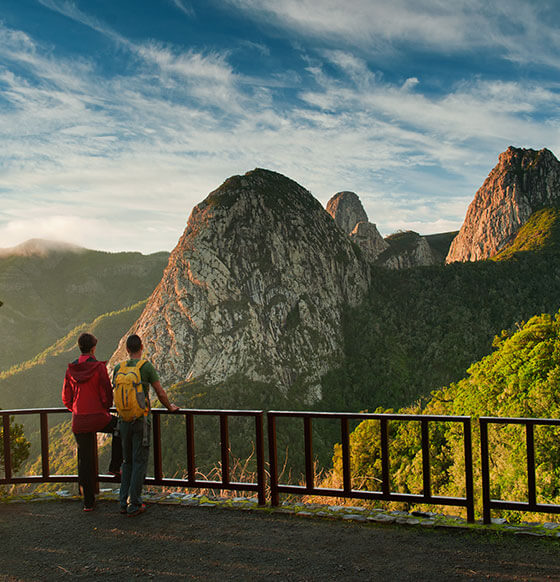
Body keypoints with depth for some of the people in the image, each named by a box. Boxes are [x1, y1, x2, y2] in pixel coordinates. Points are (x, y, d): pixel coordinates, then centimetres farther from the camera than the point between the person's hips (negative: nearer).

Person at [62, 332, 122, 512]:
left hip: (79, 422, 4)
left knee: (85, 461, 12)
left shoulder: (71, 370, 2)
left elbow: (66, 398, 8)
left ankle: (88, 502, 17)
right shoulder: (98, 367, -12)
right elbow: (107, 394, -10)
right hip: (99, 418, -4)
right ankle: (114, 466, 25)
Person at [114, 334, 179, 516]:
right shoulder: (147, 366, -8)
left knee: (127, 462, 15)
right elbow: (160, 393, -6)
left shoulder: (118, 368, 5)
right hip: (142, 420, -4)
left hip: (124, 420, 4)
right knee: (139, 462, 2)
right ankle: (134, 505, 4)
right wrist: (170, 407, 14)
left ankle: (124, 502, 16)